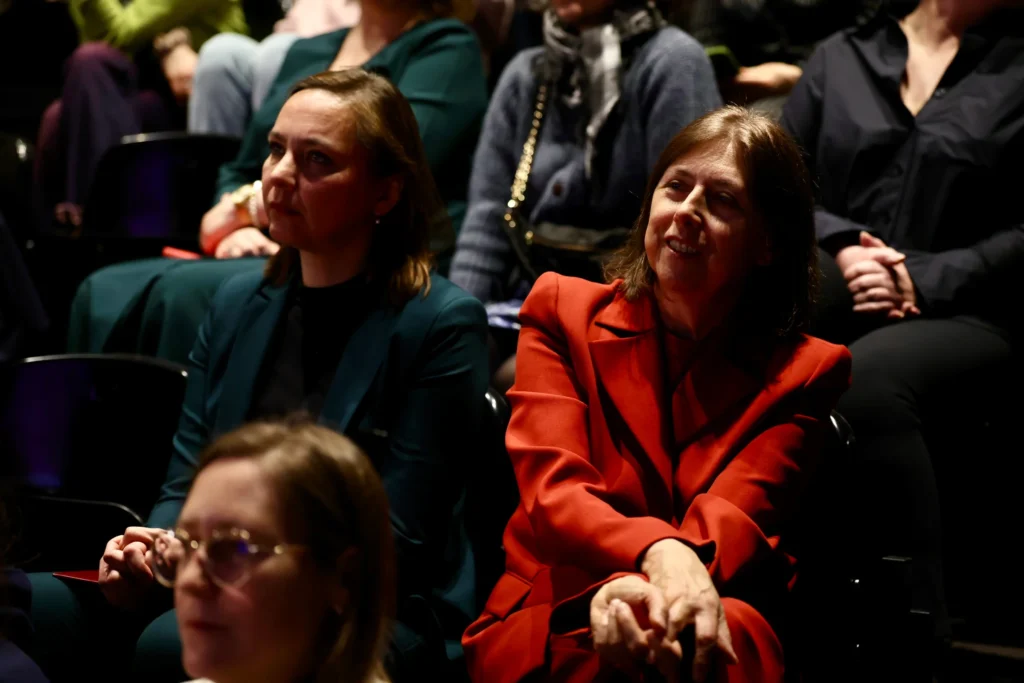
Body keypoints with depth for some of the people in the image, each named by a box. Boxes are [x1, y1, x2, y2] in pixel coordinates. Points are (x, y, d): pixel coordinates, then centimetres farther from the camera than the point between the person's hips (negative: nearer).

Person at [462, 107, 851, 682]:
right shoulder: (562, 311, 11)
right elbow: (551, 492, -5)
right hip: (549, 628, 0)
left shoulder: (804, 373, 10)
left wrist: (640, 589, -33)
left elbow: (734, 521, -7)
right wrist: (656, 552, -29)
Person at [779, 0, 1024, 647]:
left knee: (868, 378, -37)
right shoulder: (841, 57, 18)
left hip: (965, 316, -3)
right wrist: (842, 250, -7)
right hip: (840, 299, 3)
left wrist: (924, 281, -11)